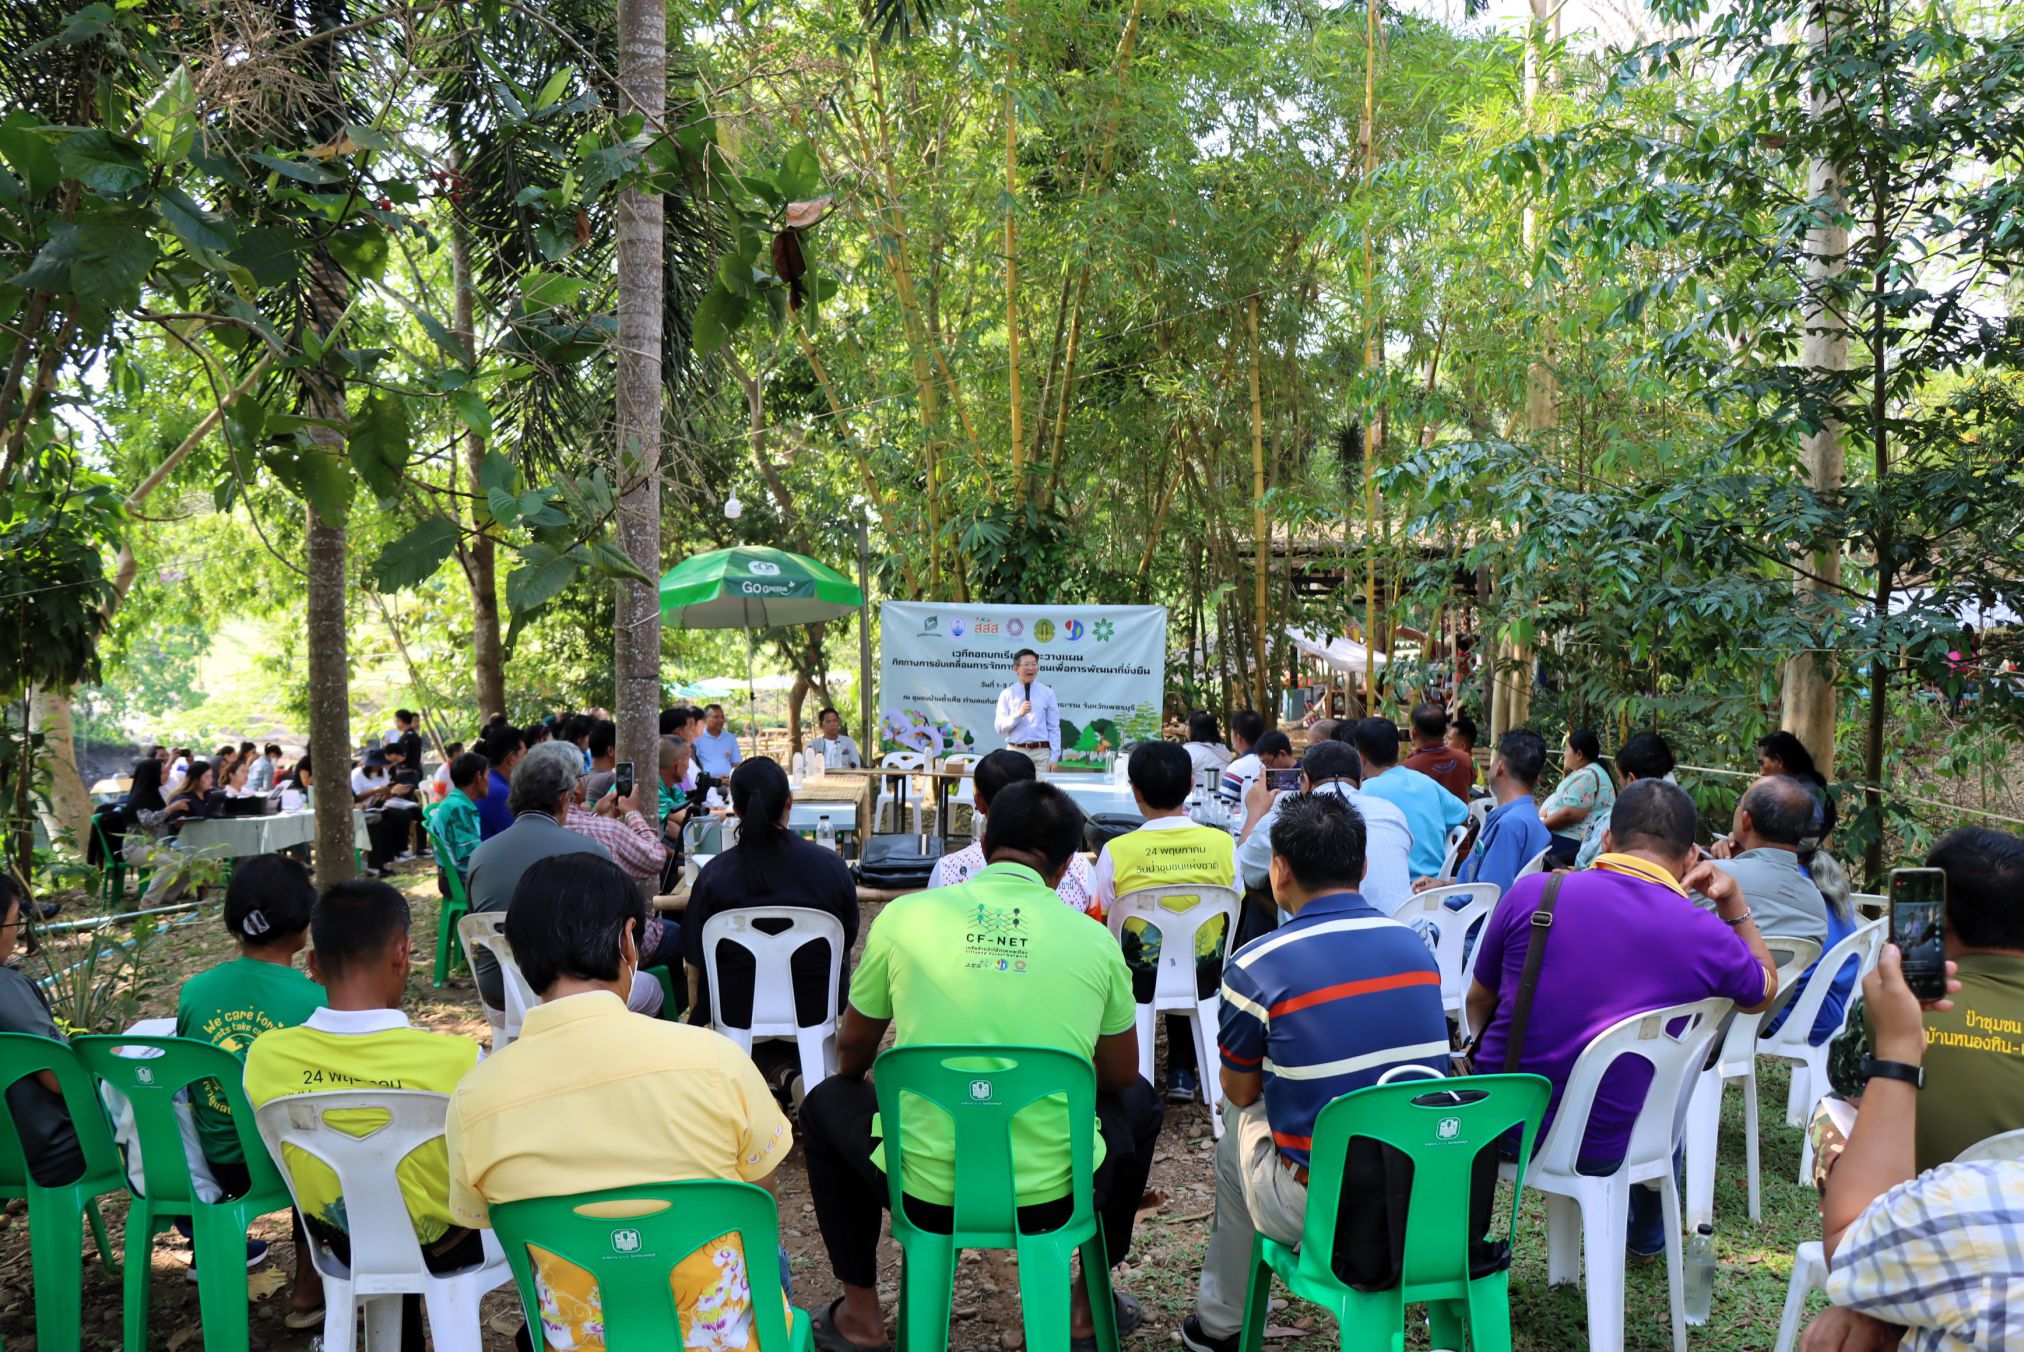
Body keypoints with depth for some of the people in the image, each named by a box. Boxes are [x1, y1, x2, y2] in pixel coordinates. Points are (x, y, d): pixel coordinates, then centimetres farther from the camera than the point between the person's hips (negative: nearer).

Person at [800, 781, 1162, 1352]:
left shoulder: (905, 916, -4)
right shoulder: (1095, 941, -3)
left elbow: (852, 1048, 12)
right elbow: (1119, 1075, 12)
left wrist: (854, 1077, 36)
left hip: (925, 1192, 0)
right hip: (1052, 1196, 1)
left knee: (827, 1103, 30)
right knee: (1139, 1102, 31)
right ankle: (1089, 1305, 36)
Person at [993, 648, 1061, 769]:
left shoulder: (1047, 693, 8)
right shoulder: (1006, 694, 7)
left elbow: (1054, 728, 6)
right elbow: (999, 728, 0)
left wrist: (1054, 757, -1)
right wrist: (1019, 714, -14)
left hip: (1041, 752, 0)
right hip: (1015, 751, 0)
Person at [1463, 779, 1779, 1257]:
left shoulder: (1530, 892, -12)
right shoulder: (1707, 937, -12)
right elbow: (1765, 991, 14)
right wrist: (1734, 902, 12)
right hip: (1601, 1151, 1)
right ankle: (1647, 1236, 56)